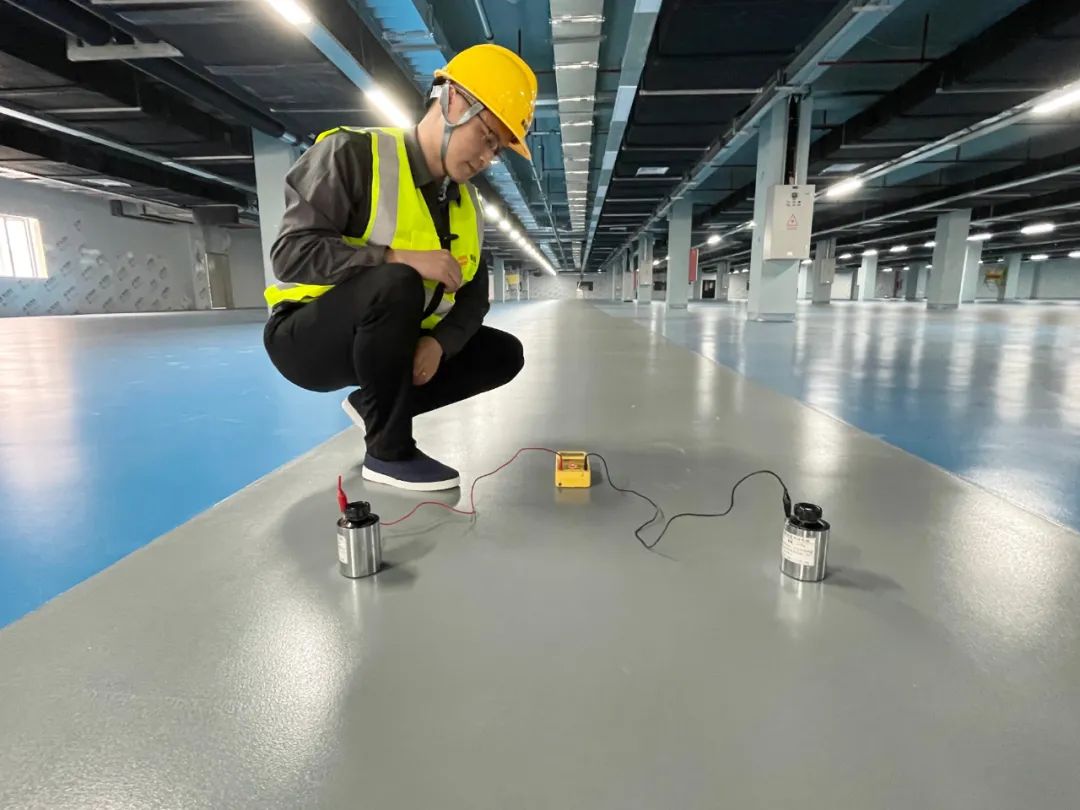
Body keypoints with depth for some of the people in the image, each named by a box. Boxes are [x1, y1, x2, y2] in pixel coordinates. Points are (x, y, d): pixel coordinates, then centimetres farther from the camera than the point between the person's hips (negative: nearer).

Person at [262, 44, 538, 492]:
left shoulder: (465, 202, 5)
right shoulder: (353, 153, -15)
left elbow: (474, 294, 2)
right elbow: (292, 253, -23)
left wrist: (439, 343, -18)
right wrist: (401, 258, -31)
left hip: (389, 342, 7)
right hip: (309, 339, -6)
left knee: (504, 354, 2)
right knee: (395, 284, -37)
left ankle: (374, 404, 8)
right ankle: (388, 452, -19)